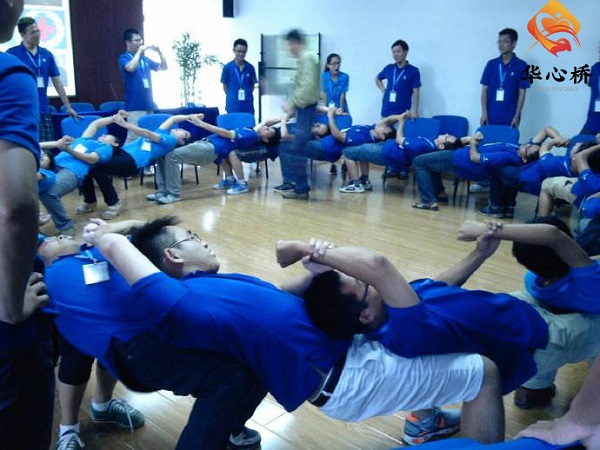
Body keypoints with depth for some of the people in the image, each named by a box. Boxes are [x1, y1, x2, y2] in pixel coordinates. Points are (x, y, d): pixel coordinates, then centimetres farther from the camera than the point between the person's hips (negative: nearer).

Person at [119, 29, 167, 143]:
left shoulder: (144, 58, 15)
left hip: (149, 104, 7)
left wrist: (159, 52, 4)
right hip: (135, 106, -7)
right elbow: (131, 68, -25)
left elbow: (163, 67, 20)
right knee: (133, 137, -12)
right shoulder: (124, 58, -3)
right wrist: (139, 51, -15)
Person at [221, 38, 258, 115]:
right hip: (233, 106, -2)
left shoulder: (250, 68, 2)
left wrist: (247, 95, 0)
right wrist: (232, 97, 2)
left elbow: (252, 85, 11)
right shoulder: (227, 67, -3)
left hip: (248, 105, 2)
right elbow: (225, 86, 5)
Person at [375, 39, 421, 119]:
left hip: (403, 113, -4)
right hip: (386, 112, 4)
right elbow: (377, 79, 27)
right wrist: (383, 91, 11)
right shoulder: (388, 68, 7)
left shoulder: (413, 71, -4)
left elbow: (415, 93, -7)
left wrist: (414, 111, -15)